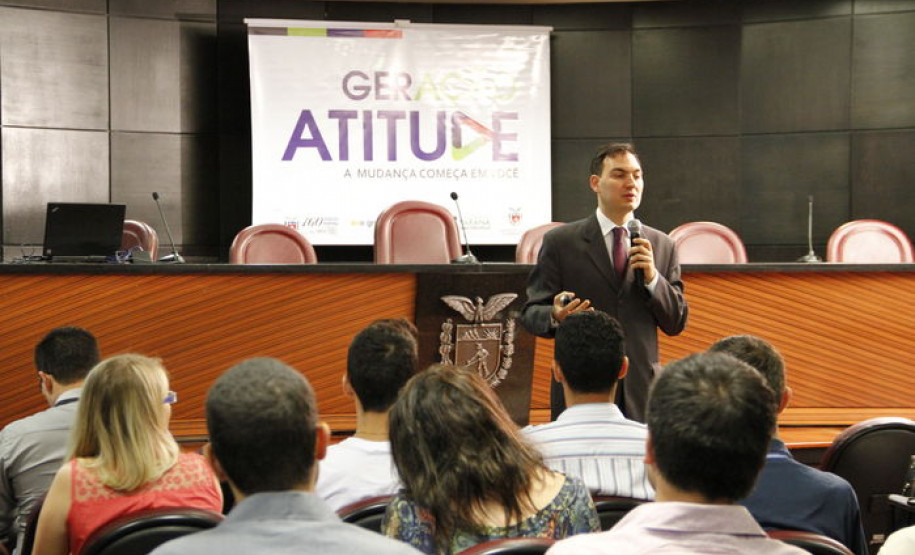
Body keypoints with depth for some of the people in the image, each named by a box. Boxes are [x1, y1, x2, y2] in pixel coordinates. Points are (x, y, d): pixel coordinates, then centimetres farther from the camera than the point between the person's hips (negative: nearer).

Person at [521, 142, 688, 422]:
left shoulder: (662, 246, 11)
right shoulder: (560, 242, 3)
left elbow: (676, 323, 9)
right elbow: (530, 313, 1)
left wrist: (652, 278, -7)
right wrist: (555, 316, -22)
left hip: (641, 392, 2)